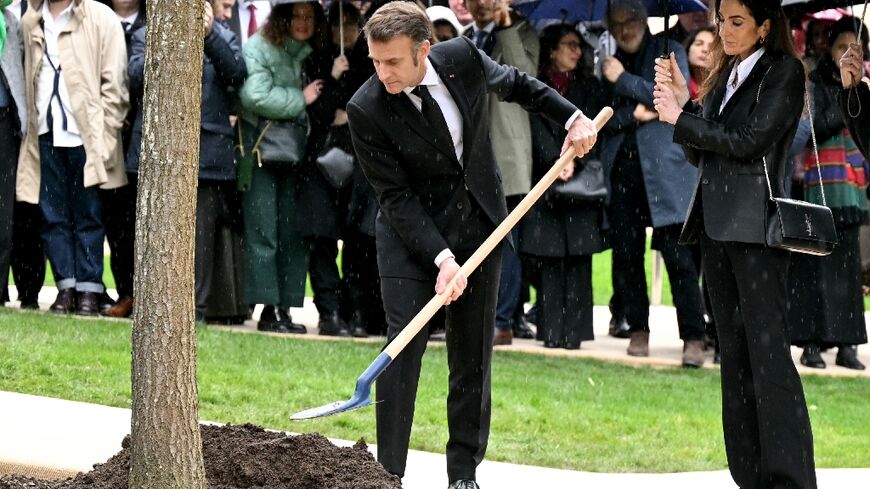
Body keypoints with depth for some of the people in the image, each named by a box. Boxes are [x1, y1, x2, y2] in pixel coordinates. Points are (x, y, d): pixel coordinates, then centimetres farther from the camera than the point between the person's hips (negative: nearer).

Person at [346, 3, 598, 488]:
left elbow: (516, 84, 11)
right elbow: (395, 195, -18)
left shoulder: (464, 58, -13)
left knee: (473, 354, 6)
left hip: (479, 224, 3)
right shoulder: (367, 110, -21)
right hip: (411, 231, -3)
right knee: (404, 347, -13)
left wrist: (572, 117, 5)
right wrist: (441, 257, -26)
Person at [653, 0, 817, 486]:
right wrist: (683, 102, 1)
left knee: (768, 353, -12)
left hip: (756, 227, -8)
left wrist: (680, 118, -7)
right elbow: (701, 153, 15)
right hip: (717, 226, 8)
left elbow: (748, 140, -13)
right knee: (735, 355, 8)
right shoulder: (724, 77, 17)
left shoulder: (784, 72, -5)